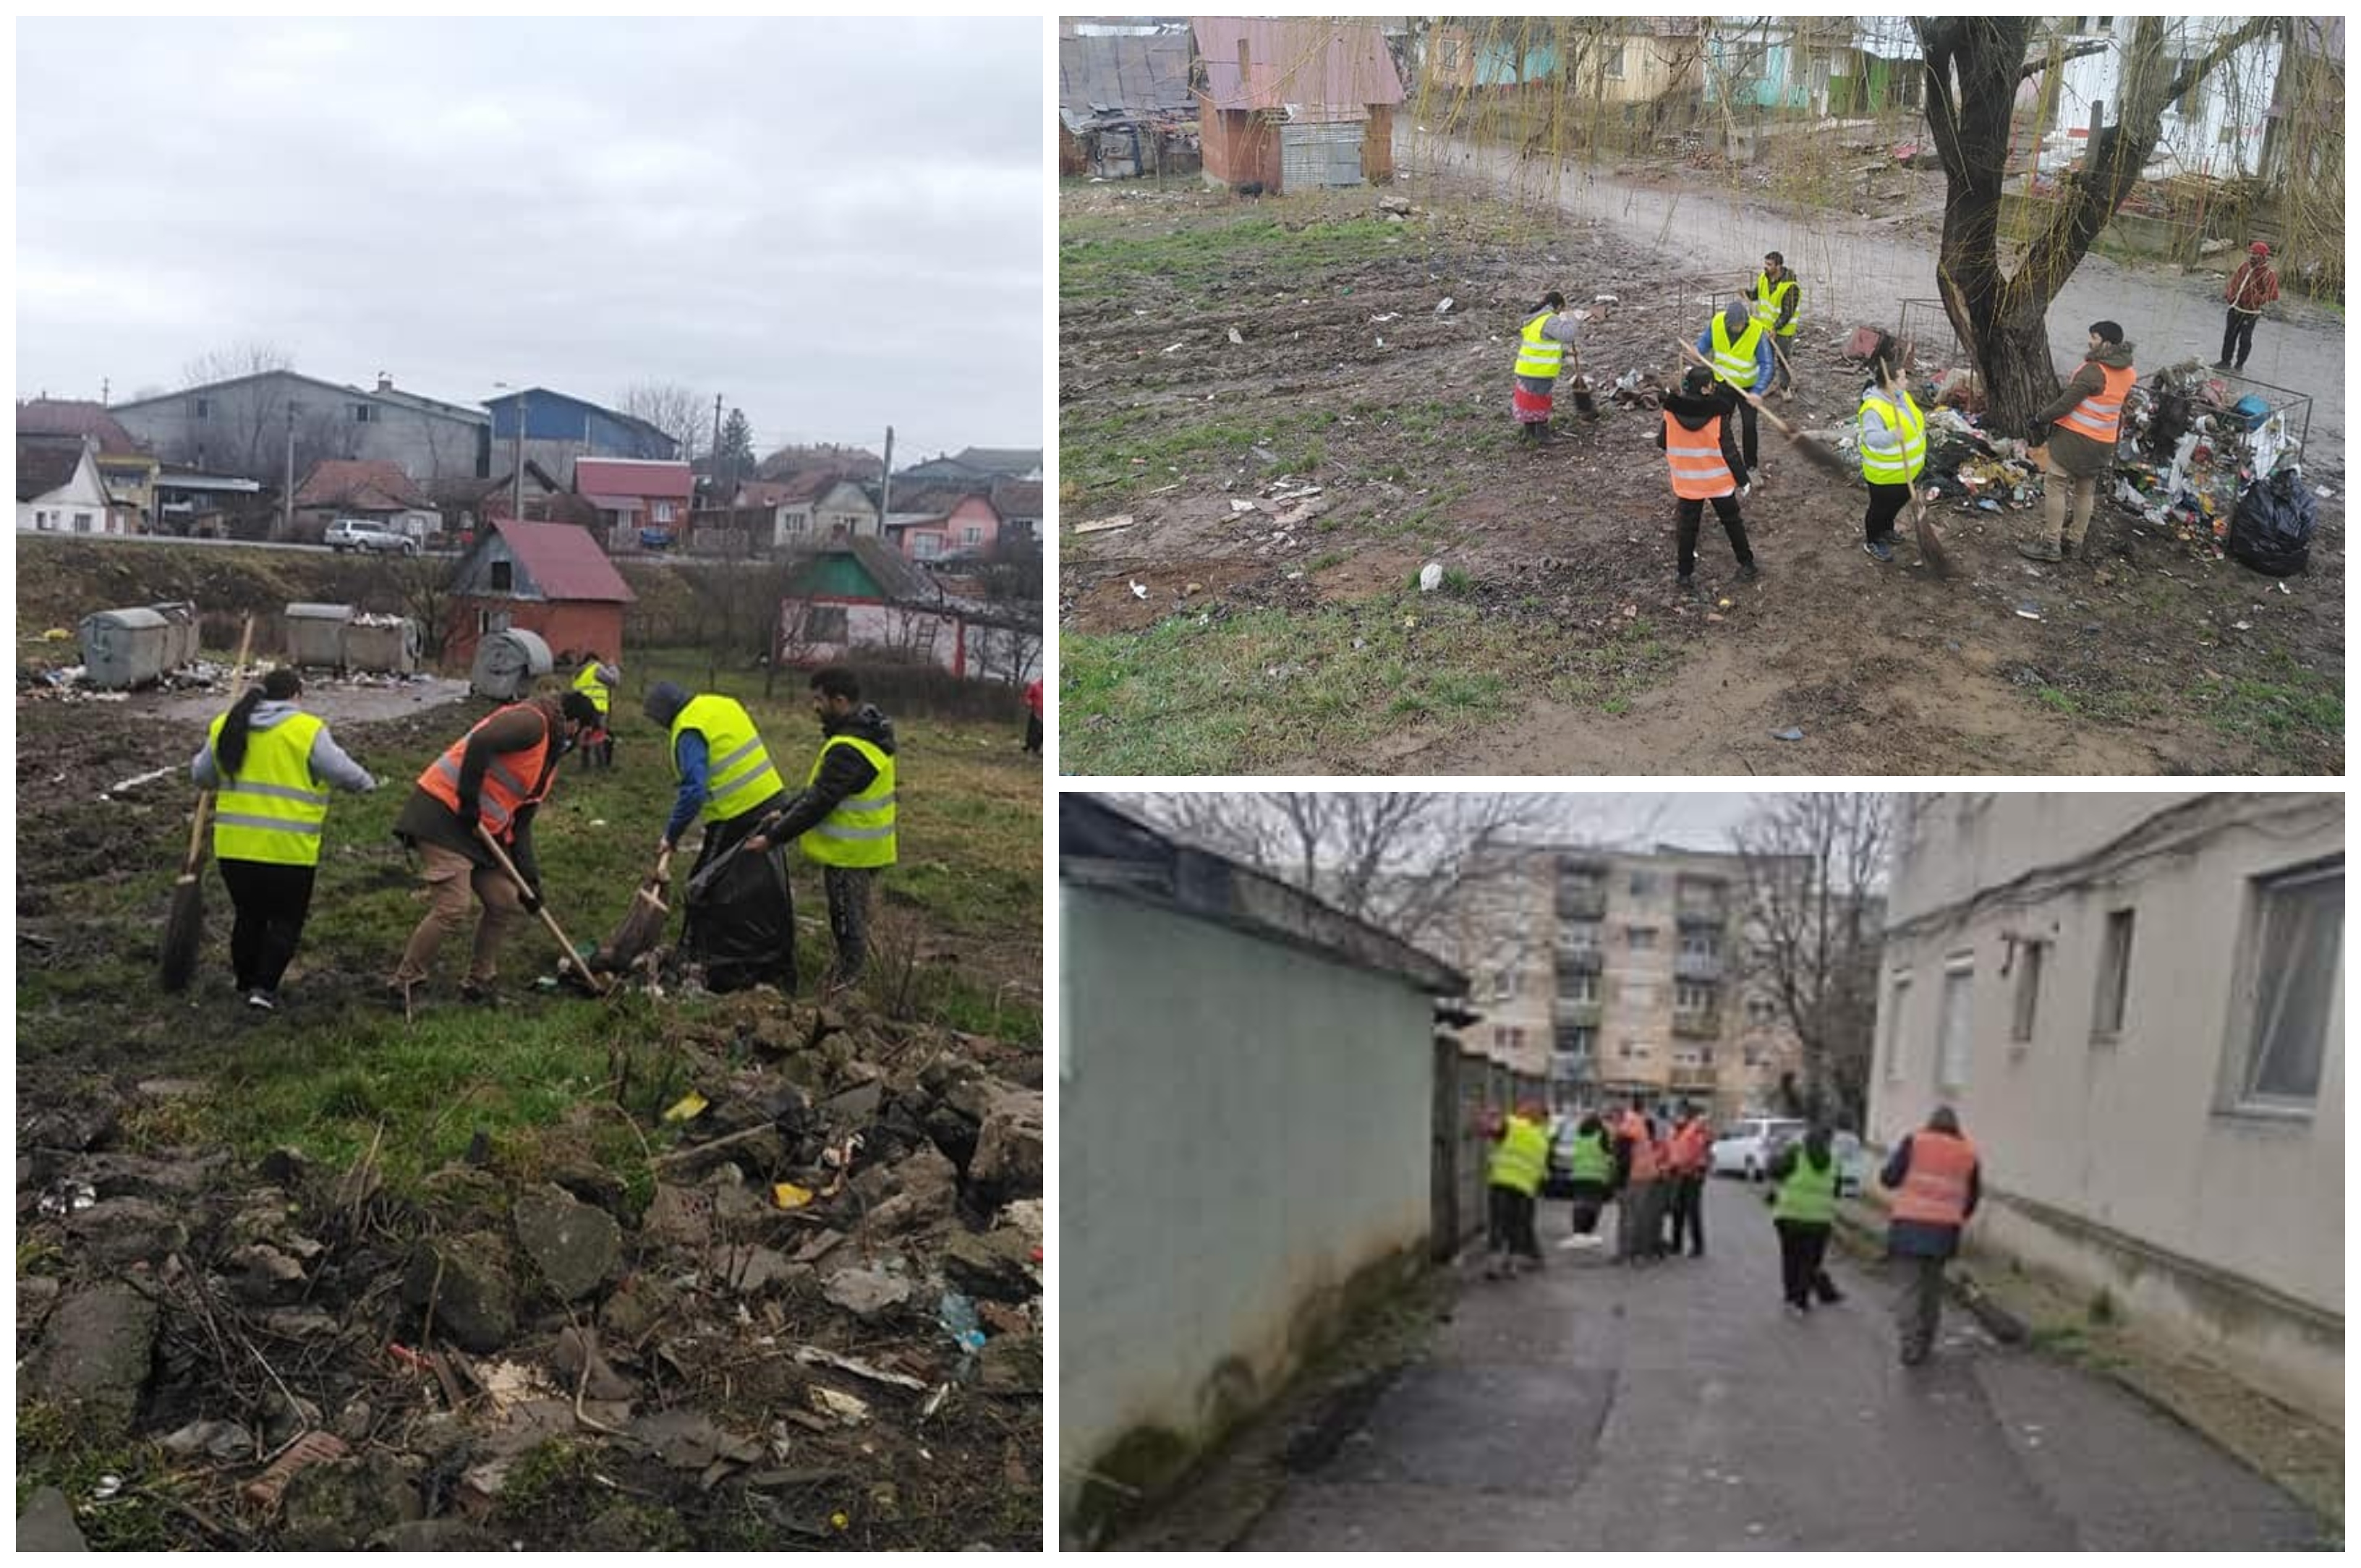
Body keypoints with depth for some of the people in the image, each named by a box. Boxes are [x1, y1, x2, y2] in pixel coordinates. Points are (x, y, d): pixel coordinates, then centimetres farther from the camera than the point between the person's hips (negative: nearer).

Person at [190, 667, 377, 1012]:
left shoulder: (225, 728, 7)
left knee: (249, 916, 21)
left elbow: (201, 776, 16)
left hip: (233, 846, 5)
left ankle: (246, 983, 30)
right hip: (289, 850, -5)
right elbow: (341, 770, -6)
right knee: (285, 921, 10)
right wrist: (366, 783, 15)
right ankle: (265, 987, 2)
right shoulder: (308, 731, -9)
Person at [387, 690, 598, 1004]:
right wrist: (470, 800, -24)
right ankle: (402, 985, 0)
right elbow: (480, 743, -29)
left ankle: (478, 984, 23)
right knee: (451, 910, -14)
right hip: (444, 816, -10)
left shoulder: (549, 763, 18)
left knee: (507, 903, 10)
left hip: (483, 829, 10)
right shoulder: (531, 722, -12)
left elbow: (520, 823, 19)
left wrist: (530, 879, 11)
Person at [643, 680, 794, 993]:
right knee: (770, 897, 15)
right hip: (772, 801, 9)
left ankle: (724, 973, 9)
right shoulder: (724, 704, 11)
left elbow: (693, 791, -22)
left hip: (737, 819, -9)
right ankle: (778, 972, 25)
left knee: (707, 890, 5)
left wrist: (672, 834, -12)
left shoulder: (689, 732, -15)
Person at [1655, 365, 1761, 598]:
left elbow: (1663, 443, 0)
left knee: (1688, 528, 14)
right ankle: (1747, 566, 29)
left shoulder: (1671, 413, -14)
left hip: (1687, 482, 2)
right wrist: (1741, 480, -4)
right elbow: (1729, 452, -15)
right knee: (1733, 523, 17)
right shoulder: (1717, 416, -21)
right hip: (1719, 482, -2)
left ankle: (1685, 575, 18)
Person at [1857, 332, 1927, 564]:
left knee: (1900, 501, 28)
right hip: (1885, 474, -9)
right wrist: (1892, 436, -60)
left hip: (1908, 469, 9)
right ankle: (1873, 542, 36)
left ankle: (1886, 530, 55)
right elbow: (1872, 438, -46)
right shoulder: (1874, 408, -34)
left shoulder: (1901, 396, -3)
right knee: (1881, 507, 12)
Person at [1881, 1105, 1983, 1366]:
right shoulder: (1968, 1153, 7)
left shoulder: (1914, 1142, -3)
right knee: (1933, 1285, 18)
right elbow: (1973, 1197, 14)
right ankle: (1924, 1342, 25)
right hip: (1945, 1230, 3)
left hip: (1910, 1225, -3)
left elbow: (1889, 1178, -4)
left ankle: (1911, 1345, -11)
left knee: (1911, 1285, 0)